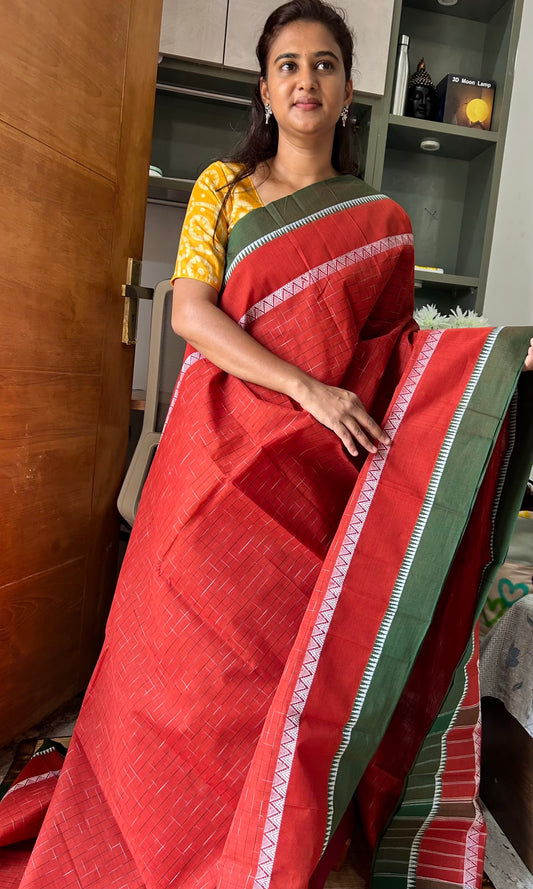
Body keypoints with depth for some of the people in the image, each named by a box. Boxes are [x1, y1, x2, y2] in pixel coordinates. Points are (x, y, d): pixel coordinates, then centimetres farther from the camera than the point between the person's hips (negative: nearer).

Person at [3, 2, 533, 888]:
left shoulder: (379, 219, 12)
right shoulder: (224, 185, 8)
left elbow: (398, 343, 10)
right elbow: (189, 312, -4)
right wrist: (308, 389, -14)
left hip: (321, 476, 1)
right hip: (225, 456, -1)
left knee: (292, 663, 5)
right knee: (197, 656, 4)